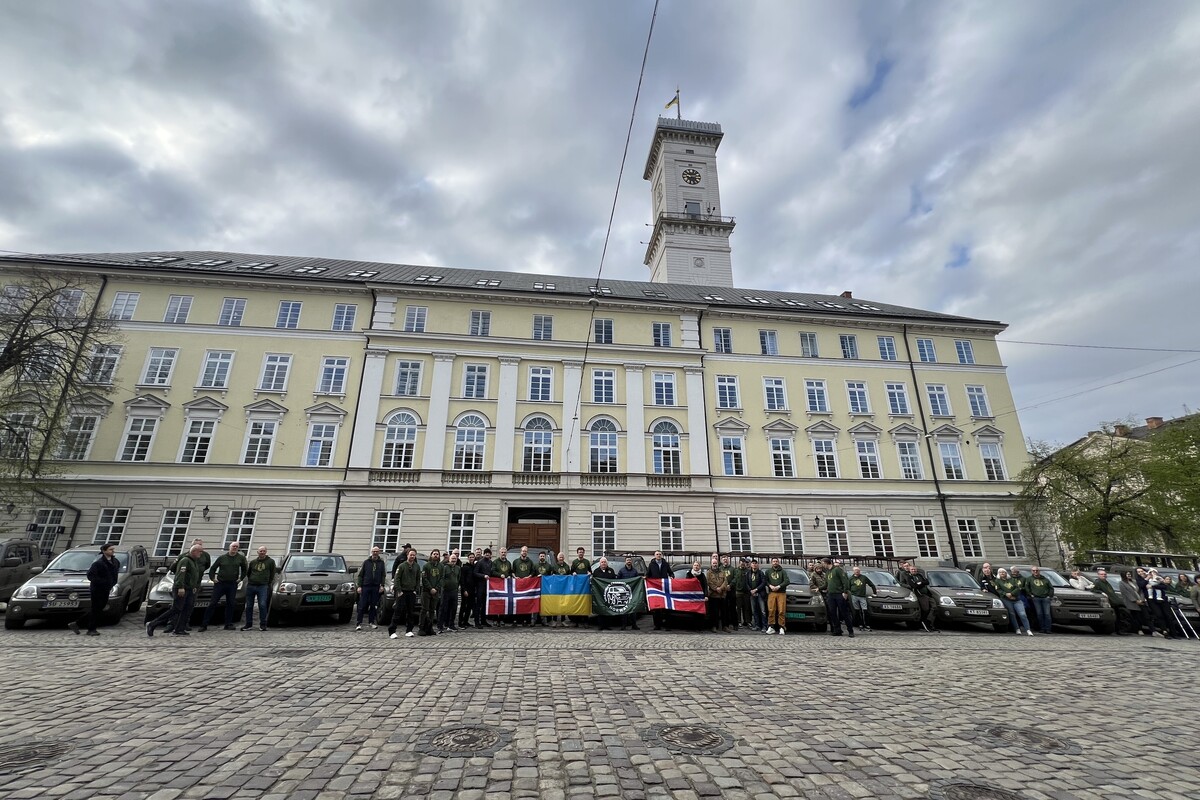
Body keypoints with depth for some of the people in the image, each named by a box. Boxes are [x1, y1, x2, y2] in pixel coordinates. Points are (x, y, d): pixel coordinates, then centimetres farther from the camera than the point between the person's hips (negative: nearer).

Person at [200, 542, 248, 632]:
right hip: (220, 583, -1)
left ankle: (228, 624, 12)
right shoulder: (222, 557, 2)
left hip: (233, 584, 1)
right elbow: (213, 568, 10)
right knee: (212, 603, -2)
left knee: (230, 604, 5)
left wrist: (241, 578, 6)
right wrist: (212, 578, 0)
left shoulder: (241, 558, 4)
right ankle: (204, 624, 5)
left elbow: (244, 569, 14)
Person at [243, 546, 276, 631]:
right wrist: (251, 581, 16)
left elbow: (272, 574, 7)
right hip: (250, 586, 4)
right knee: (249, 606, 7)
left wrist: (267, 583, 6)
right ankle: (249, 624, 18)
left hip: (263, 586, -4)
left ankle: (263, 624, -2)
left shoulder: (270, 561, 5)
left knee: (262, 605, -9)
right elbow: (248, 573, 26)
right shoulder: (253, 562, 13)